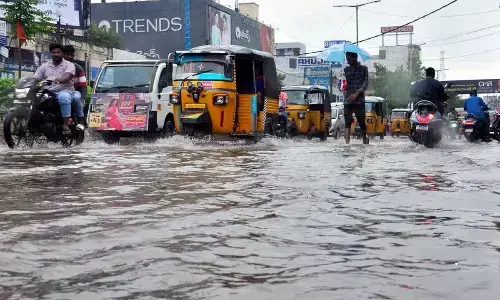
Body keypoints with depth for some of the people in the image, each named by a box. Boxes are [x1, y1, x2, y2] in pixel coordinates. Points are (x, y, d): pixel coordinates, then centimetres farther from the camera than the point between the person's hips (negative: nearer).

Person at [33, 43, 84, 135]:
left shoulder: (69, 65, 5)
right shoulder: (45, 66, 18)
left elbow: (67, 77, -15)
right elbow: (35, 79, 12)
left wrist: (58, 80, -37)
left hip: (65, 90, -4)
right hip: (49, 93, 4)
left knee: (64, 97, -39)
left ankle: (65, 125, -40)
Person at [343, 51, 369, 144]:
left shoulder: (363, 69, 5)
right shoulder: (346, 70, 15)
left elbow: (365, 83, -3)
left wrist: (357, 93, -16)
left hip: (359, 100, -2)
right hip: (348, 100, 2)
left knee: (361, 121, 5)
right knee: (347, 122, -8)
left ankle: (365, 139, 26)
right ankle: (347, 142, -14)